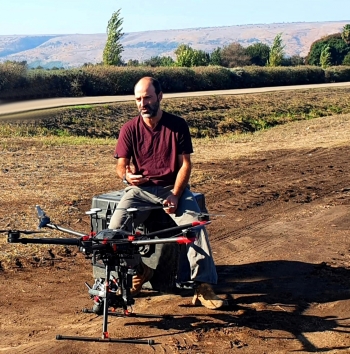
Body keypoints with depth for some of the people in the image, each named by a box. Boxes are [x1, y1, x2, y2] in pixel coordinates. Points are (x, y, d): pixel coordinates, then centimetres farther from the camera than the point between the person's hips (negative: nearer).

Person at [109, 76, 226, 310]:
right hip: (140, 189, 1)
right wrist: (127, 176, -26)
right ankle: (138, 270, 4)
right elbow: (121, 166, -1)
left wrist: (175, 195, -16)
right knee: (115, 227, -22)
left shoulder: (178, 125, -2)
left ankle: (204, 287, -21)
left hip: (173, 187, -1)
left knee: (195, 225, -27)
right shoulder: (130, 129, -1)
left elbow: (185, 164, -3)